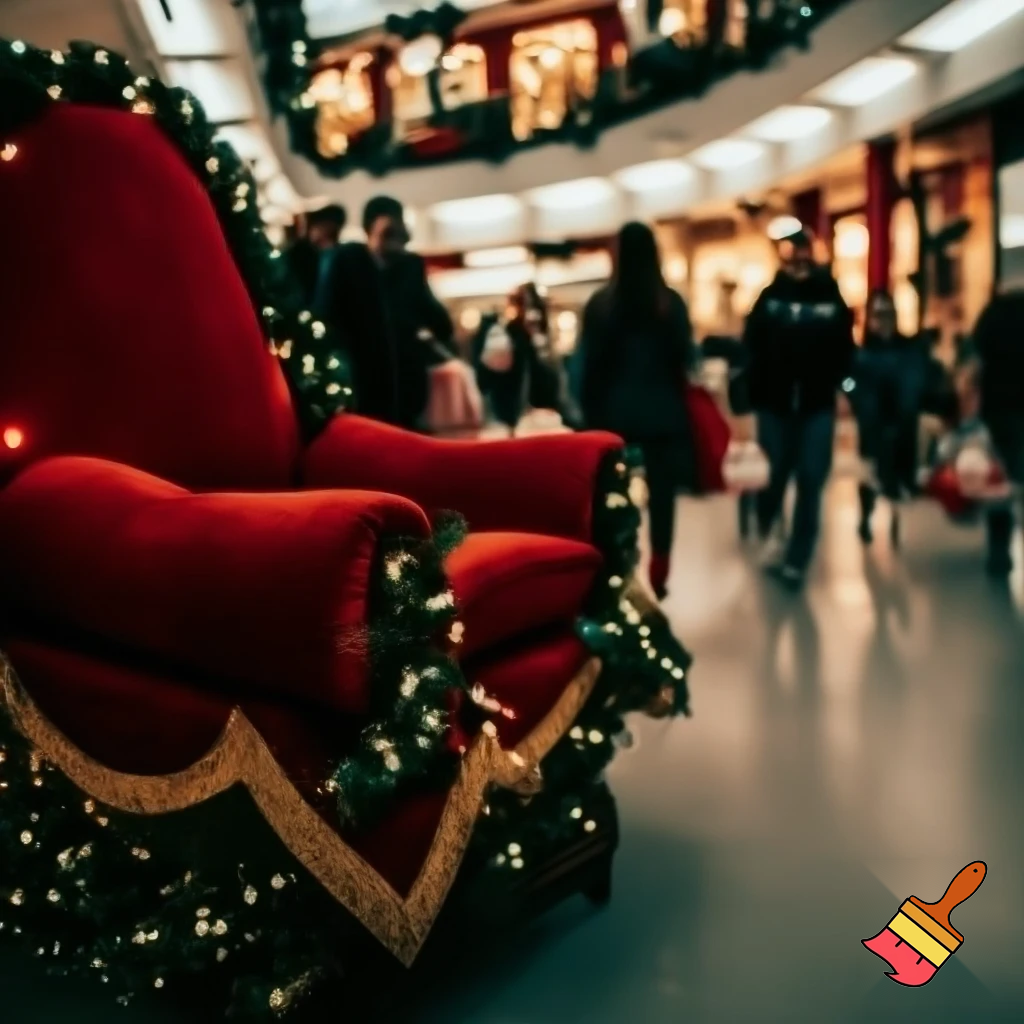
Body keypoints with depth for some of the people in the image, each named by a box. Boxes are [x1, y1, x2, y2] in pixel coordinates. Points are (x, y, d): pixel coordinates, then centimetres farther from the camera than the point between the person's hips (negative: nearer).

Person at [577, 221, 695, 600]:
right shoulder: (671, 302, -4)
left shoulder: (600, 303, -3)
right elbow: (686, 358, 0)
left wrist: (590, 410, 7)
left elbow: (588, 363, -2)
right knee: (661, 494, 7)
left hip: (615, 412, 1)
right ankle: (658, 576, 10)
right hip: (663, 411, 0)